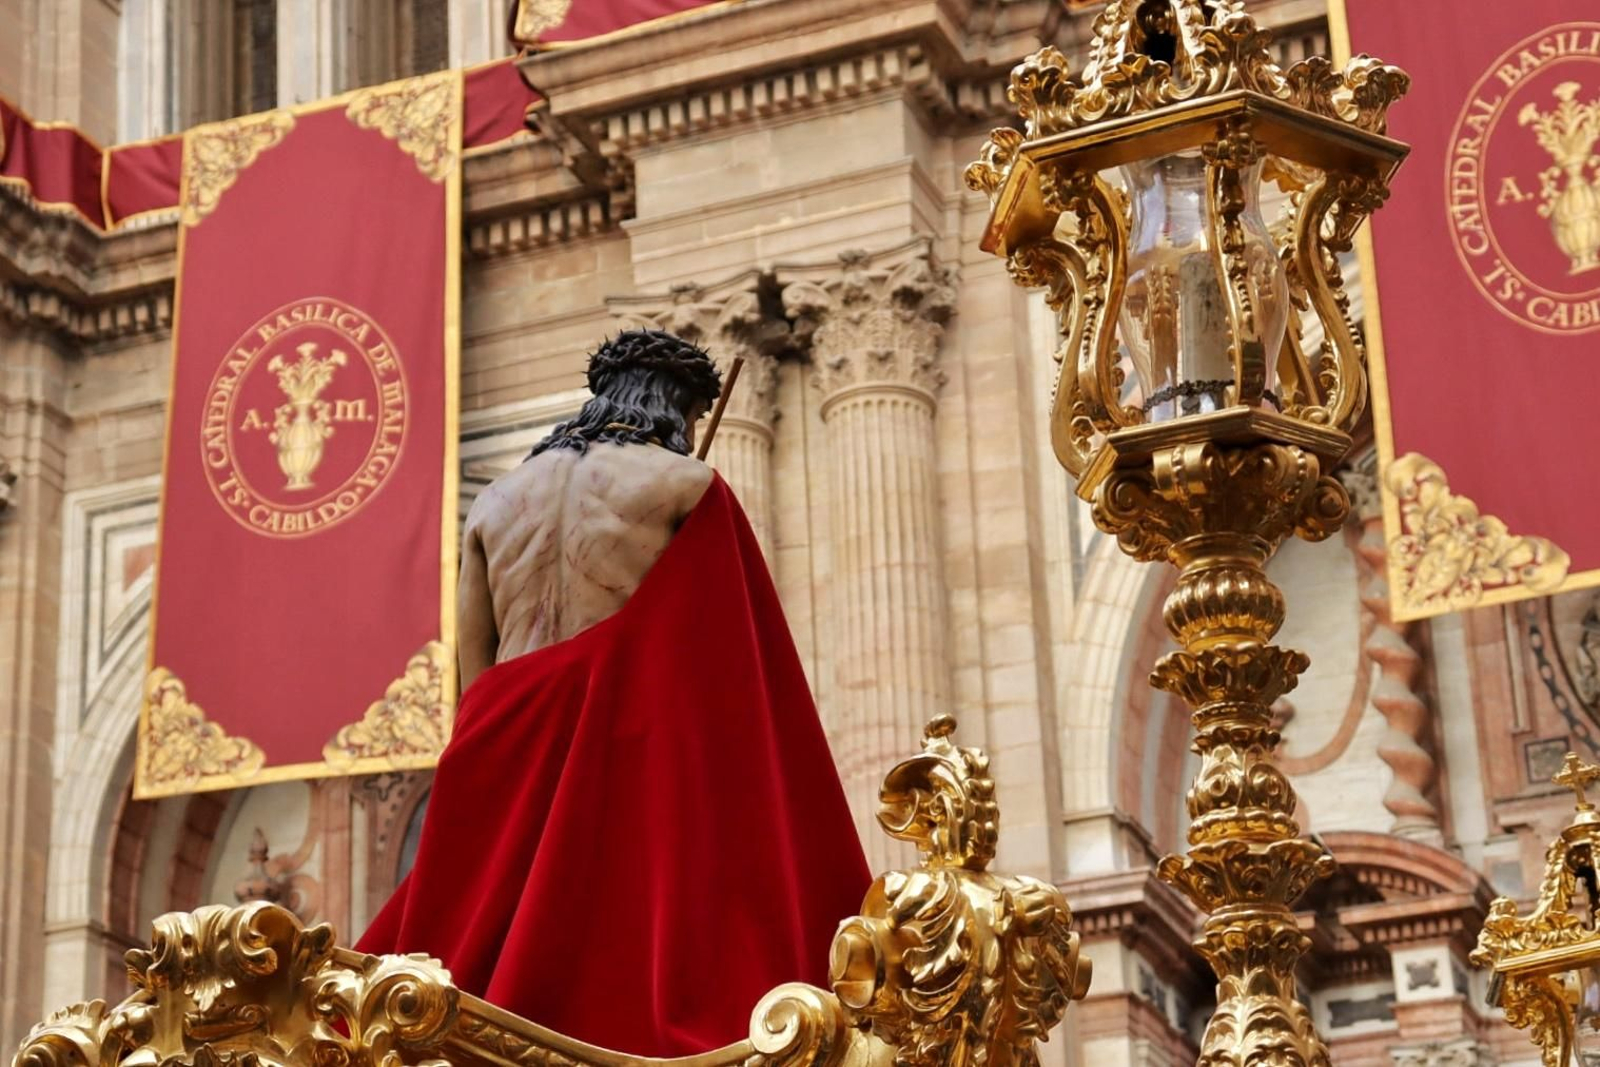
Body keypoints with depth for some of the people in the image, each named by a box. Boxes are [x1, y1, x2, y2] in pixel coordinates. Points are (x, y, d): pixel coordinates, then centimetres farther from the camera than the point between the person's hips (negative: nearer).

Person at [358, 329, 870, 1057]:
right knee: (637, 997, -9)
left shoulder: (499, 501, 17)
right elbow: (733, 674, 0)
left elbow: (473, 676, 16)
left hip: (509, 788, 5)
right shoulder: (684, 488, 3)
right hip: (639, 770, -5)